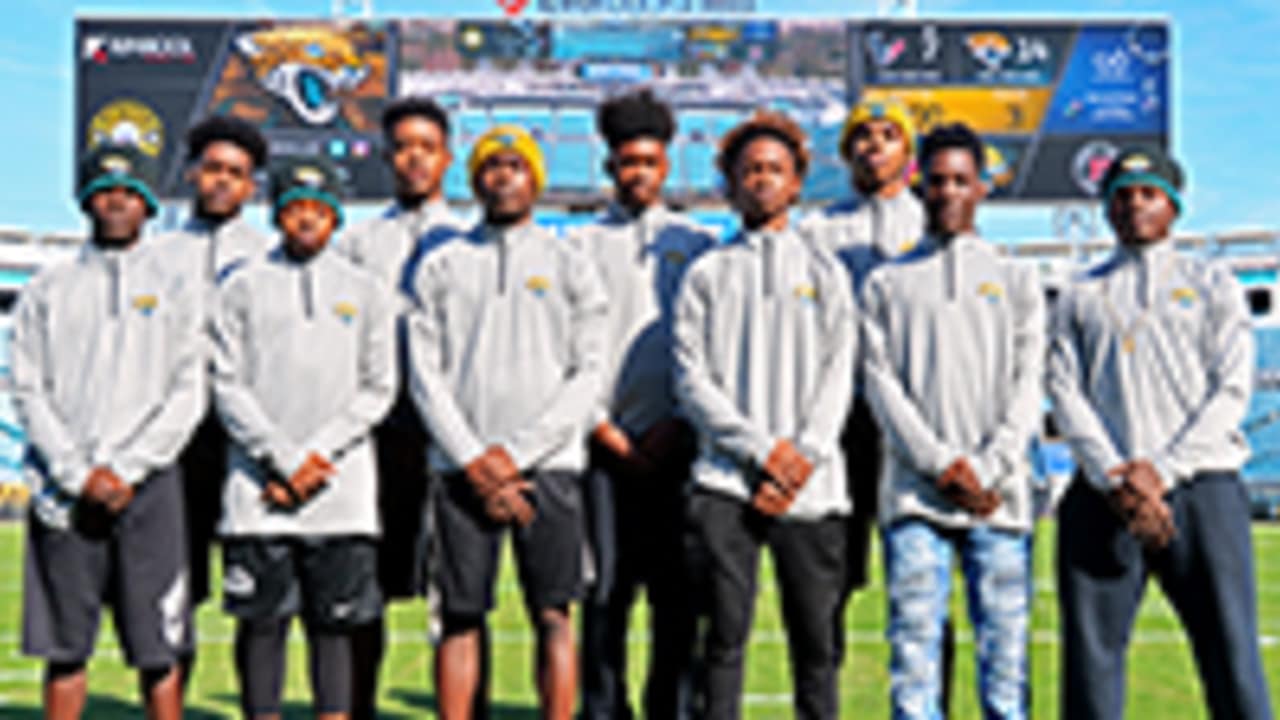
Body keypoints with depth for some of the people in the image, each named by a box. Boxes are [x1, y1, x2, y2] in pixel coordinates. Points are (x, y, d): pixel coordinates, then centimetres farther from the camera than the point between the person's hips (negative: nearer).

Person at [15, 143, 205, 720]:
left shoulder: (175, 289, 9)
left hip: (147, 484, -1)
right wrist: (79, 473, -8)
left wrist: (124, 468, -9)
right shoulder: (48, 291, 12)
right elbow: (29, 392, 4)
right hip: (64, 489, 1)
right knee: (65, 648, 5)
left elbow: (188, 396, 1)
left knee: (158, 650, 0)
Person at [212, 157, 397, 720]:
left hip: (342, 489, 1)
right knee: (261, 620, 2)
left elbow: (377, 390, 5)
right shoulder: (242, 288, 8)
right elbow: (228, 387, 1)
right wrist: (286, 460, -8)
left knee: (334, 622, 3)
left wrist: (316, 454, -7)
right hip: (258, 487, 0)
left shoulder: (366, 291, 11)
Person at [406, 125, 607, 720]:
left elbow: (587, 375, 1)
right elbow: (425, 376, 4)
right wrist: (474, 461, -7)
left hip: (548, 464, -1)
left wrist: (515, 453, -8)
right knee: (460, 617, 3)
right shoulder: (441, 266, 11)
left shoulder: (569, 267, 9)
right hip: (463, 467, 1)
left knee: (553, 616, -1)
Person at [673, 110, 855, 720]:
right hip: (726, 482, -1)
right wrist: (763, 448, -9)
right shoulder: (706, 274, 11)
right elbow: (692, 379, 2)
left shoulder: (824, 271, 14)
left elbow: (837, 376, 5)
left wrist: (802, 457, -8)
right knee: (727, 631, -2)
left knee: (814, 638, 4)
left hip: (811, 486, 1)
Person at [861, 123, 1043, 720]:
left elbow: (1028, 385, 7)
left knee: (1004, 658, 0)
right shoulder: (887, 283, 14)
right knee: (913, 654, -5)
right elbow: (881, 384, 4)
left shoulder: (1017, 280, 16)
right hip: (914, 494, 0)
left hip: (999, 497, 1)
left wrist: (988, 470, -8)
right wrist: (942, 463, -9)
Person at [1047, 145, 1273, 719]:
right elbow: (1065, 393, 6)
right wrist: (1115, 478, -10)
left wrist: (1162, 470, -9)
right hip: (1102, 494, 1)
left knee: (1232, 653, -7)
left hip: (1201, 486, -1)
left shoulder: (1212, 284, 17)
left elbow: (1232, 392, 4)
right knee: (1091, 656, -2)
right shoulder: (1079, 296, 19)